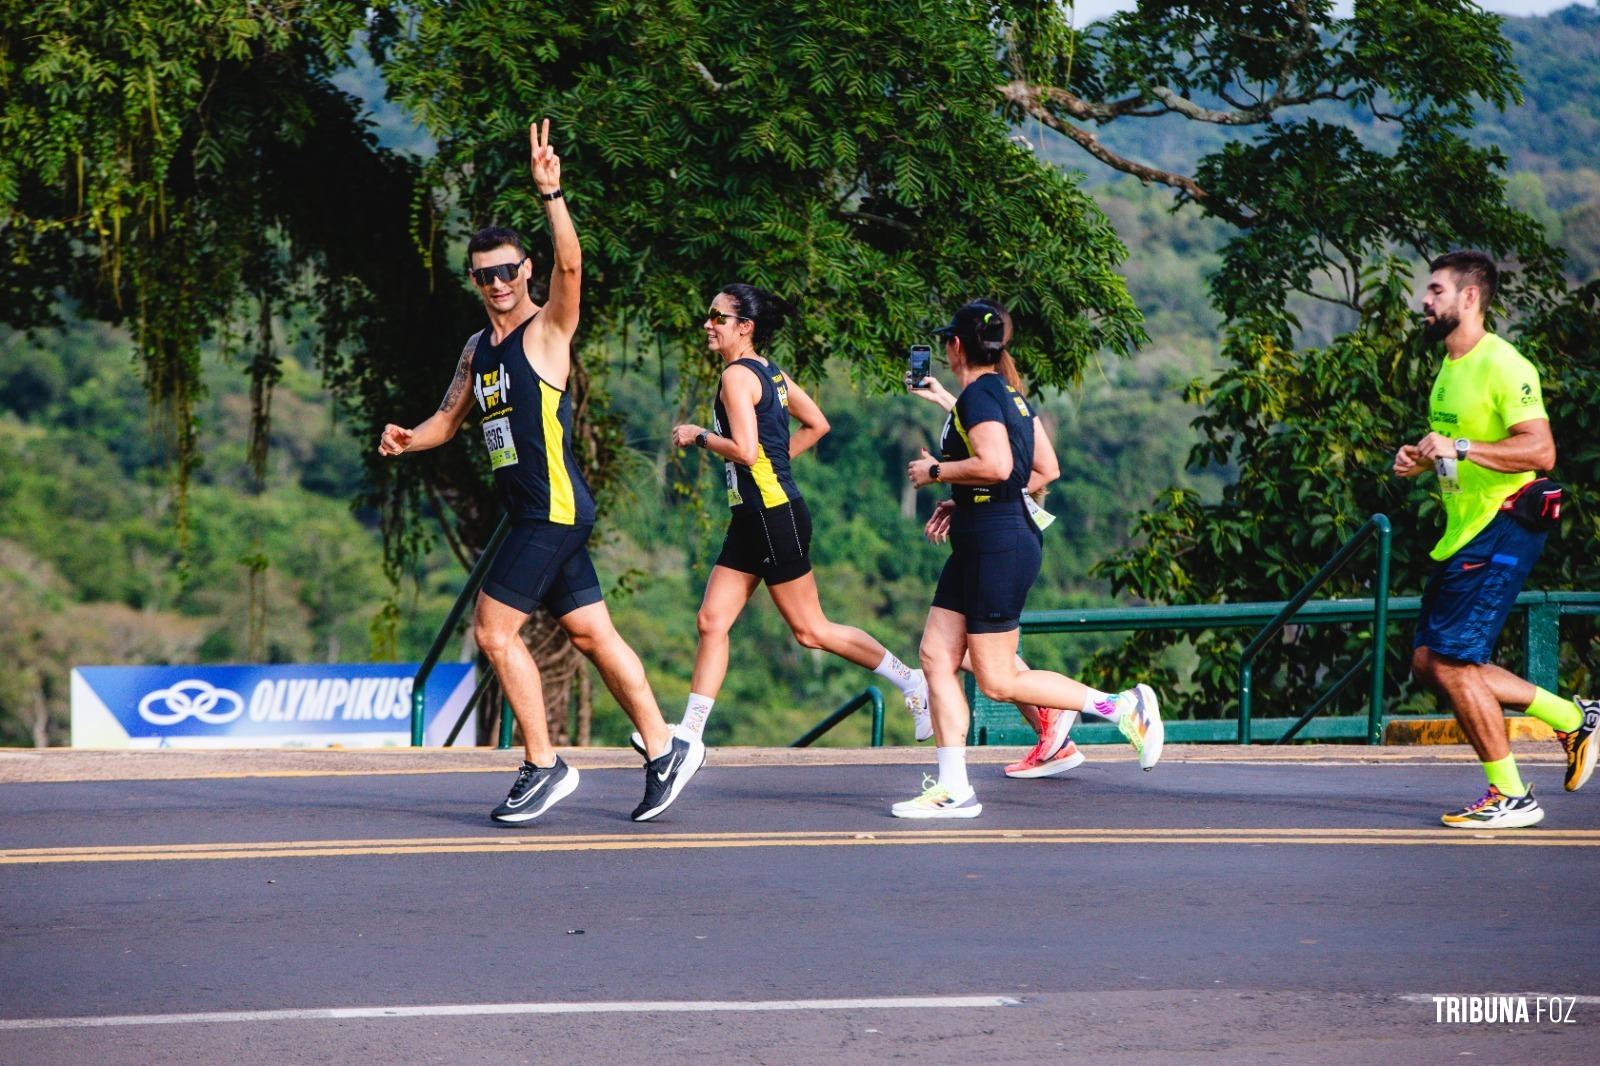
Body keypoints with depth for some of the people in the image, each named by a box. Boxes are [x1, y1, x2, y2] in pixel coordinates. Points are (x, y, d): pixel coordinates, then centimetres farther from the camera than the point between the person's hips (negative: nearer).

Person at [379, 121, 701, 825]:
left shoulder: (547, 330, -7)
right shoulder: (478, 350, 16)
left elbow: (570, 266, -25)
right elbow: (449, 419, 24)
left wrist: (551, 194, -38)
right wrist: (408, 439, 3)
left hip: (556, 508, -8)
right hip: (531, 513, 8)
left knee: (494, 628, -10)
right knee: (590, 632, 10)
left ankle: (543, 766, -2)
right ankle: (665, 752, 17)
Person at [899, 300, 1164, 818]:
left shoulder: (977, 395, -14)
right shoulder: (1010, 395, 14)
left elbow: (996, 465, -28)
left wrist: (936, 471, -12)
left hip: (998, 547, -10)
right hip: (976, 547, 10)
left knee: (997, 681, -5)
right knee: (936, 656, 6)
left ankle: (1125, 706, 0)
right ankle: (952, 789, 4)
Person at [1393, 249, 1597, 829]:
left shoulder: (1502, 365, -15)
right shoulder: (1449, 368, 15)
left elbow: (1540, 450, -25)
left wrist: (1460, 448, -30)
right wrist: (1422, 459, 9)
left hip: (1499, 531, -10)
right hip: (1461, 535, 10)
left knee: (1452, 663, -11)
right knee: (1429, 662, 8)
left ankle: (1512, 797, 0)